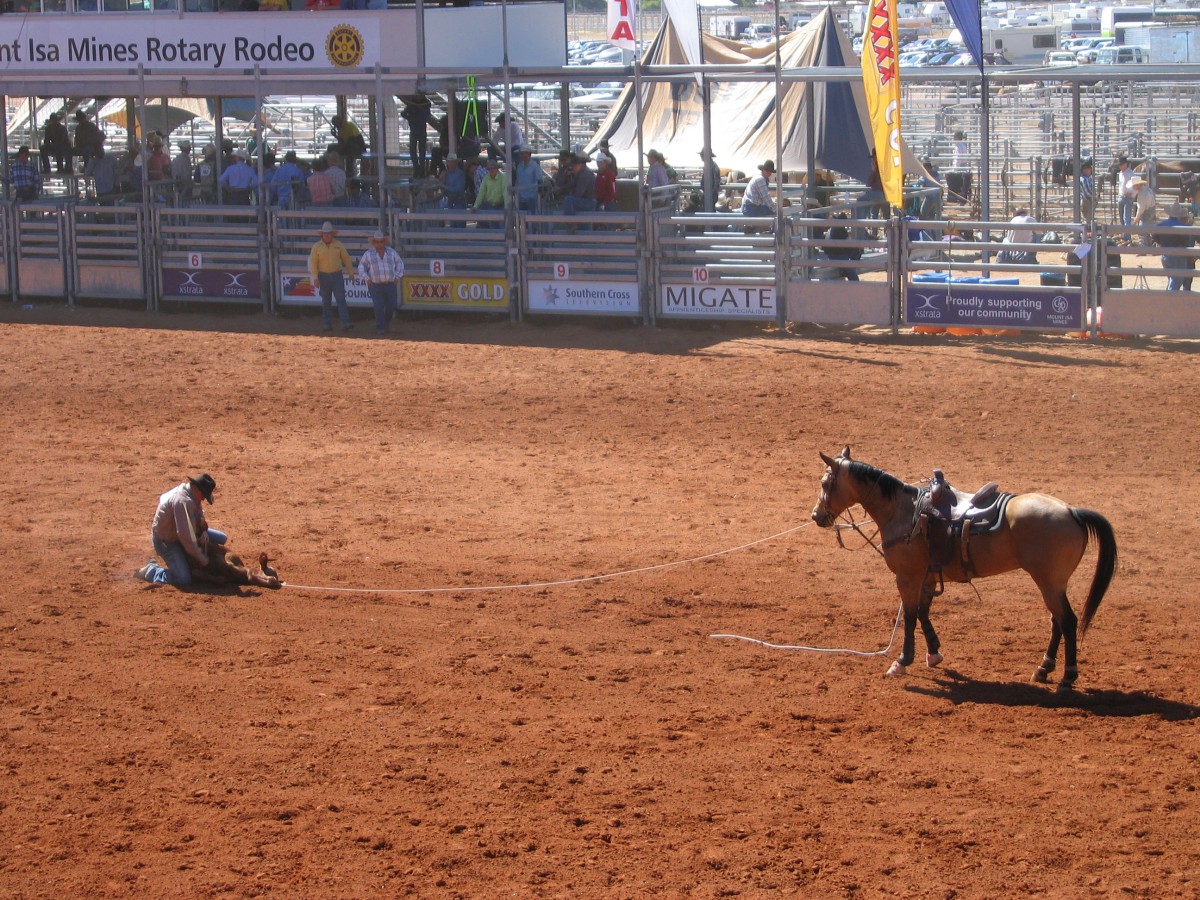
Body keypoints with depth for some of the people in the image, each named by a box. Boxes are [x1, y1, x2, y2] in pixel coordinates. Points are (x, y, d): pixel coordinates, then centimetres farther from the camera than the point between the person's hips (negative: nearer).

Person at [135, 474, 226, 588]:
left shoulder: (191, 494, -4)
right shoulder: (182, 501, -34)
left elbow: (199, 513, 14)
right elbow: (185, 535, -35)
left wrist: (203, 530, -7)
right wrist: (200, 558, -26)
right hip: (166, 541, -10)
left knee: (221, 539, 8)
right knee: (184, 580, -24)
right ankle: (150, 570, -1)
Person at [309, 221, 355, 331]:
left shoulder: (338, 245, 3)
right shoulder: (317, 246, -1)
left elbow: (346, 259, 10)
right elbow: (313, 263, -3)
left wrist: (351, 272, 9)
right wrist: (315, 278, -10)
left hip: (337, 275, 0)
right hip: (324, 276, 0)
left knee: (341, 299, -10)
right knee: (326, 302, 6)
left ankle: (345, 323, -17)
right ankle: (327, 324, 13)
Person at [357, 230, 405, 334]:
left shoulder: (391, 252, 7)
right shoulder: (368, 254, 3)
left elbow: (400, 264, 18)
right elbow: (361, 267, 11)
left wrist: (397, 277, 6)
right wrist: (367, 279, -1)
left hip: (390, 285, 2)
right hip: (376, 285, -2)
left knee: (392, 306, 0)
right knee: (379, 308, -8)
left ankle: (387, 320, 29)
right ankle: (380, 328, 2)